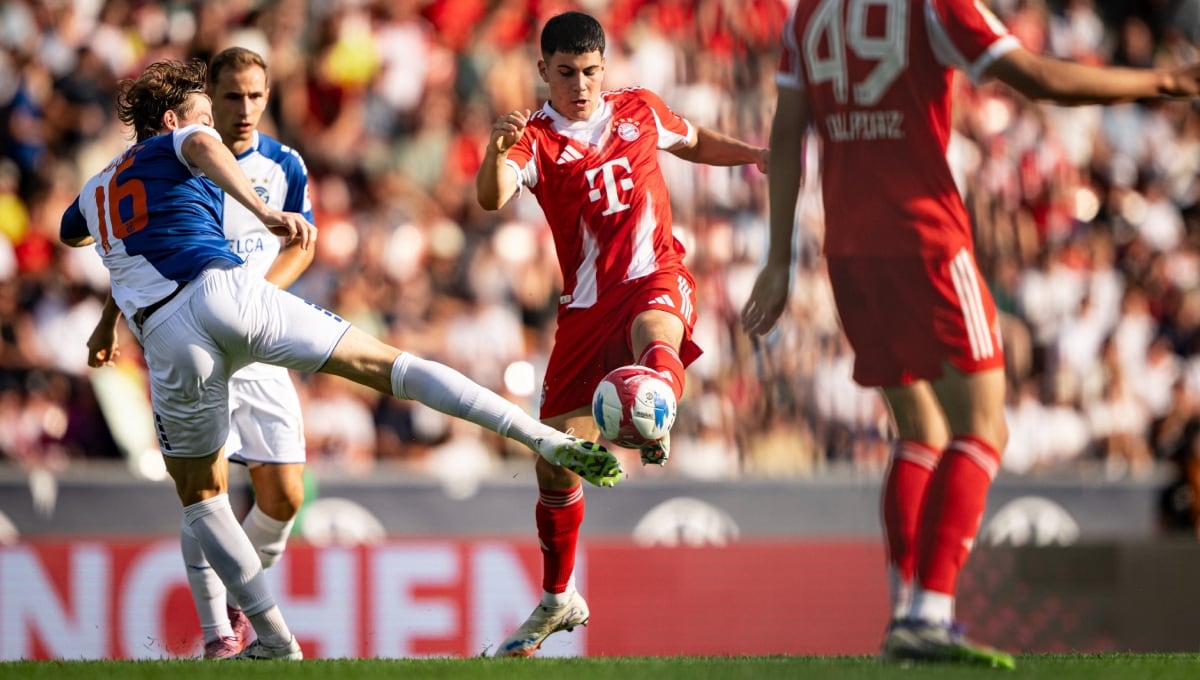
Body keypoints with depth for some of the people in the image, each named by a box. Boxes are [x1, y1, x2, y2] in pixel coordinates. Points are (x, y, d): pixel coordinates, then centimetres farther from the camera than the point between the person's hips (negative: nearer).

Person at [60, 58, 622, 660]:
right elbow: (206, 147, -11)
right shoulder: (174, 145, 16)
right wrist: (265, 213, -23)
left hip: (165, 334, 3)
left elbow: (70, 234, 53)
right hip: (225, 290, -3)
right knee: (389, 366, -3)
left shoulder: (96, 187, 29)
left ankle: (273, 638, 12)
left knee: (199, 493, 20)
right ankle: (549, 441, -15)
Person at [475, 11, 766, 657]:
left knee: (654, 334, -41)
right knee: (555, 464, 4)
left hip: (655, 277, -1)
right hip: (586, 305, 1)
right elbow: (491, 198, -24)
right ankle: (558, 600, 23)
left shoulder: (639, 110, 7)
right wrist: (496, 150, -45)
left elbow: (693, 142, 30)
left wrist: (755, 154, 15)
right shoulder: (534, 139, -2)